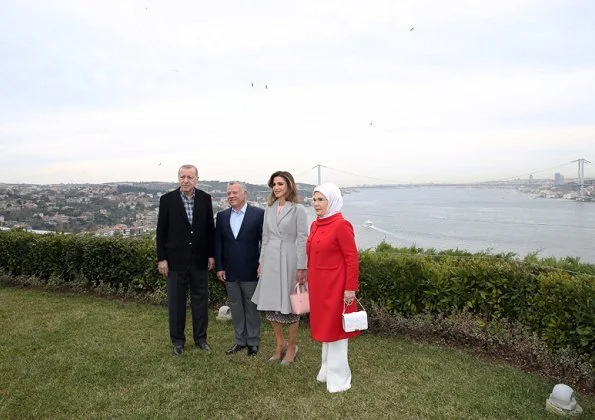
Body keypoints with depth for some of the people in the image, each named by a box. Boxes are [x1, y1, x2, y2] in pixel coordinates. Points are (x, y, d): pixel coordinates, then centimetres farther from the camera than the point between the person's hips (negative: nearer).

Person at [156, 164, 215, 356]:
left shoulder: (205, 199, -1)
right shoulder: (167, 199, -6)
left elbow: (210, 228, 5)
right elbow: (161, 231, -3)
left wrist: (211, 254, 4)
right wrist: (161, 258, -5)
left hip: (200, 259, 2)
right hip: (176, 260, -2)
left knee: (200, 300, 11)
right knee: (176, 302, 9)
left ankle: (201, 338, 26)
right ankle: (178, 340, 24)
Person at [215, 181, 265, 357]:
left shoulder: (258, 214, -7)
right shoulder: (222, 216, 6)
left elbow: (265, 241, -6)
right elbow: (218, 243, 7)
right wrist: (219, 267, 3)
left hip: (250, 271, -4)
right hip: (229, 272, 4)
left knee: (252, 307, 8)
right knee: (235, 307, 14)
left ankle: (253, 342, 23)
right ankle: (240, 340, 28)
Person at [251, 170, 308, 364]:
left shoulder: (298, 209, -7)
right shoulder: (269, 208, 10)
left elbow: (302, 239, -9)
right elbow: (265, 237, 13)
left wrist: (301, 267, -12)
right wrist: (261, 261, 11)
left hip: (288, 259, -5)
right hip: (270, 259, 5)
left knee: (289, 305, 4)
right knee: (271, 305, 9)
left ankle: (292, 346, 23)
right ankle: (280, 344, 28)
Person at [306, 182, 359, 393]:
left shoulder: (341, 225, -16)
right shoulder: (315, 225, 8)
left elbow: (352, 259, -17)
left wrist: (350, 288, -18)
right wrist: (309, 280, 16)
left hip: (335, 287, -8)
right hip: (318, 286, 8)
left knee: (335, 328, 4)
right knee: (324, 326, 18)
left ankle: (338, 378, 19)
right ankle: (327, 370, 34)